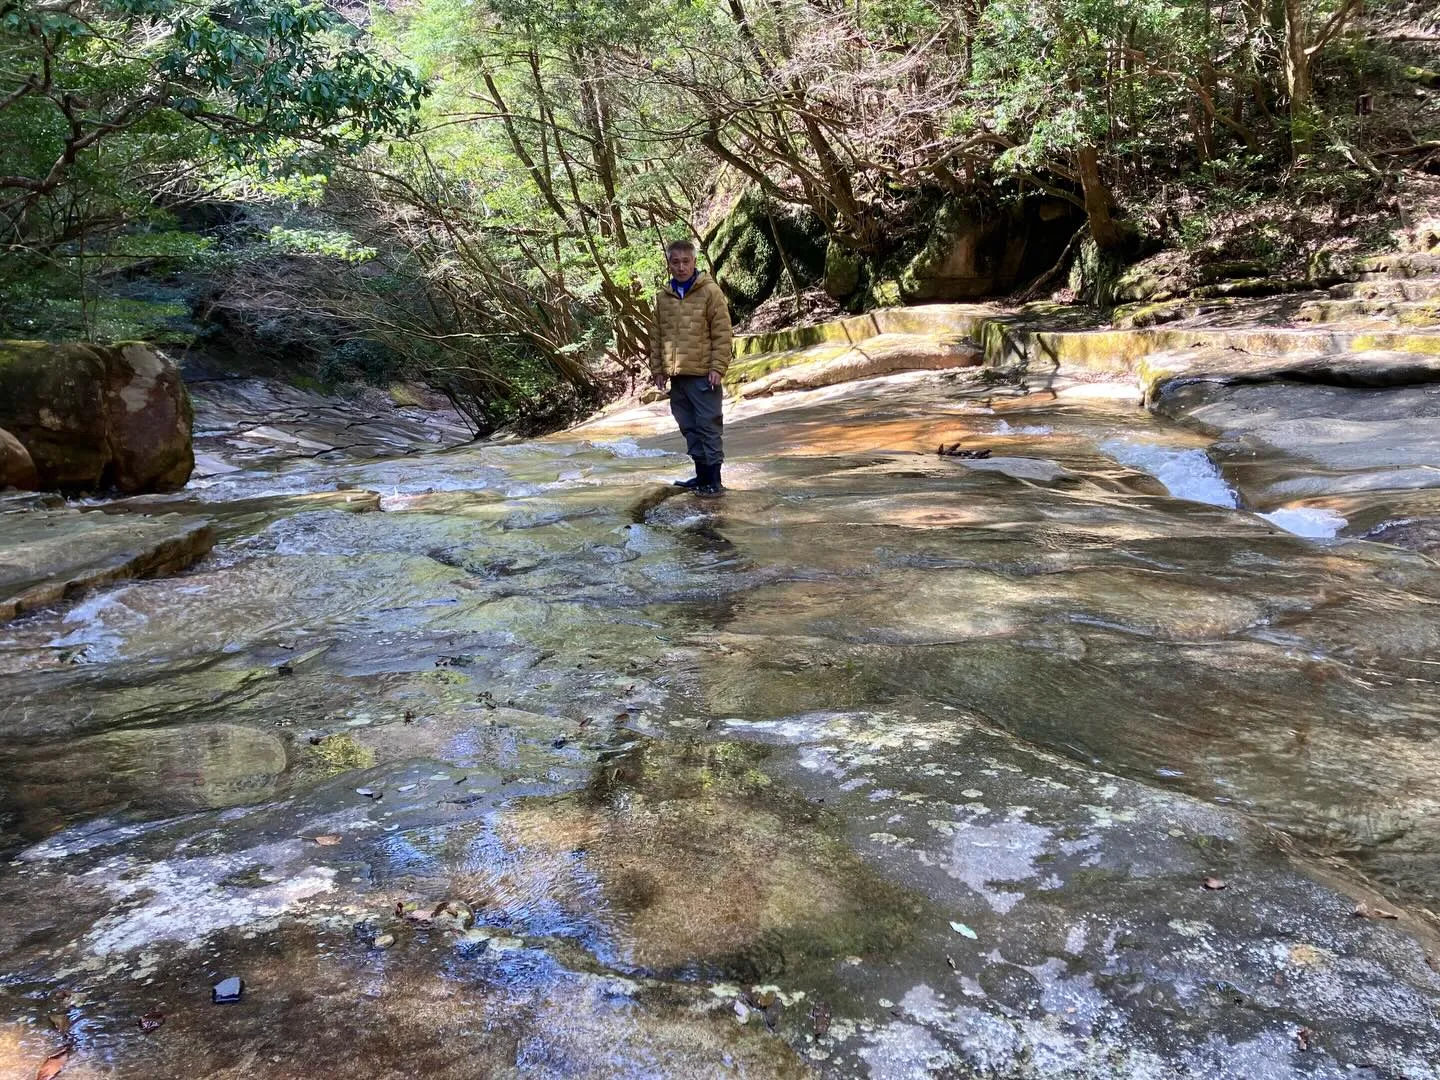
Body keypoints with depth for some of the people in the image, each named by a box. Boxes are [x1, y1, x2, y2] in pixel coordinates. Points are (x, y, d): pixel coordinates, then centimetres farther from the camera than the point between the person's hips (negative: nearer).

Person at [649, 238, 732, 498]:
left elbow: (722, 333, -7)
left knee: (709, 427, -3)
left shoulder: (710, 291, -4)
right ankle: (702, 475, 20)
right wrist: (657, 369, 11)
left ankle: (714, 480, 0)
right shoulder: (663, 296, 10)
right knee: (689, 428, 11)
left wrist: (718, 367, -12)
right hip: (677, 376, 6)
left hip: (703, 374, -5)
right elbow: (656, 335, 15)